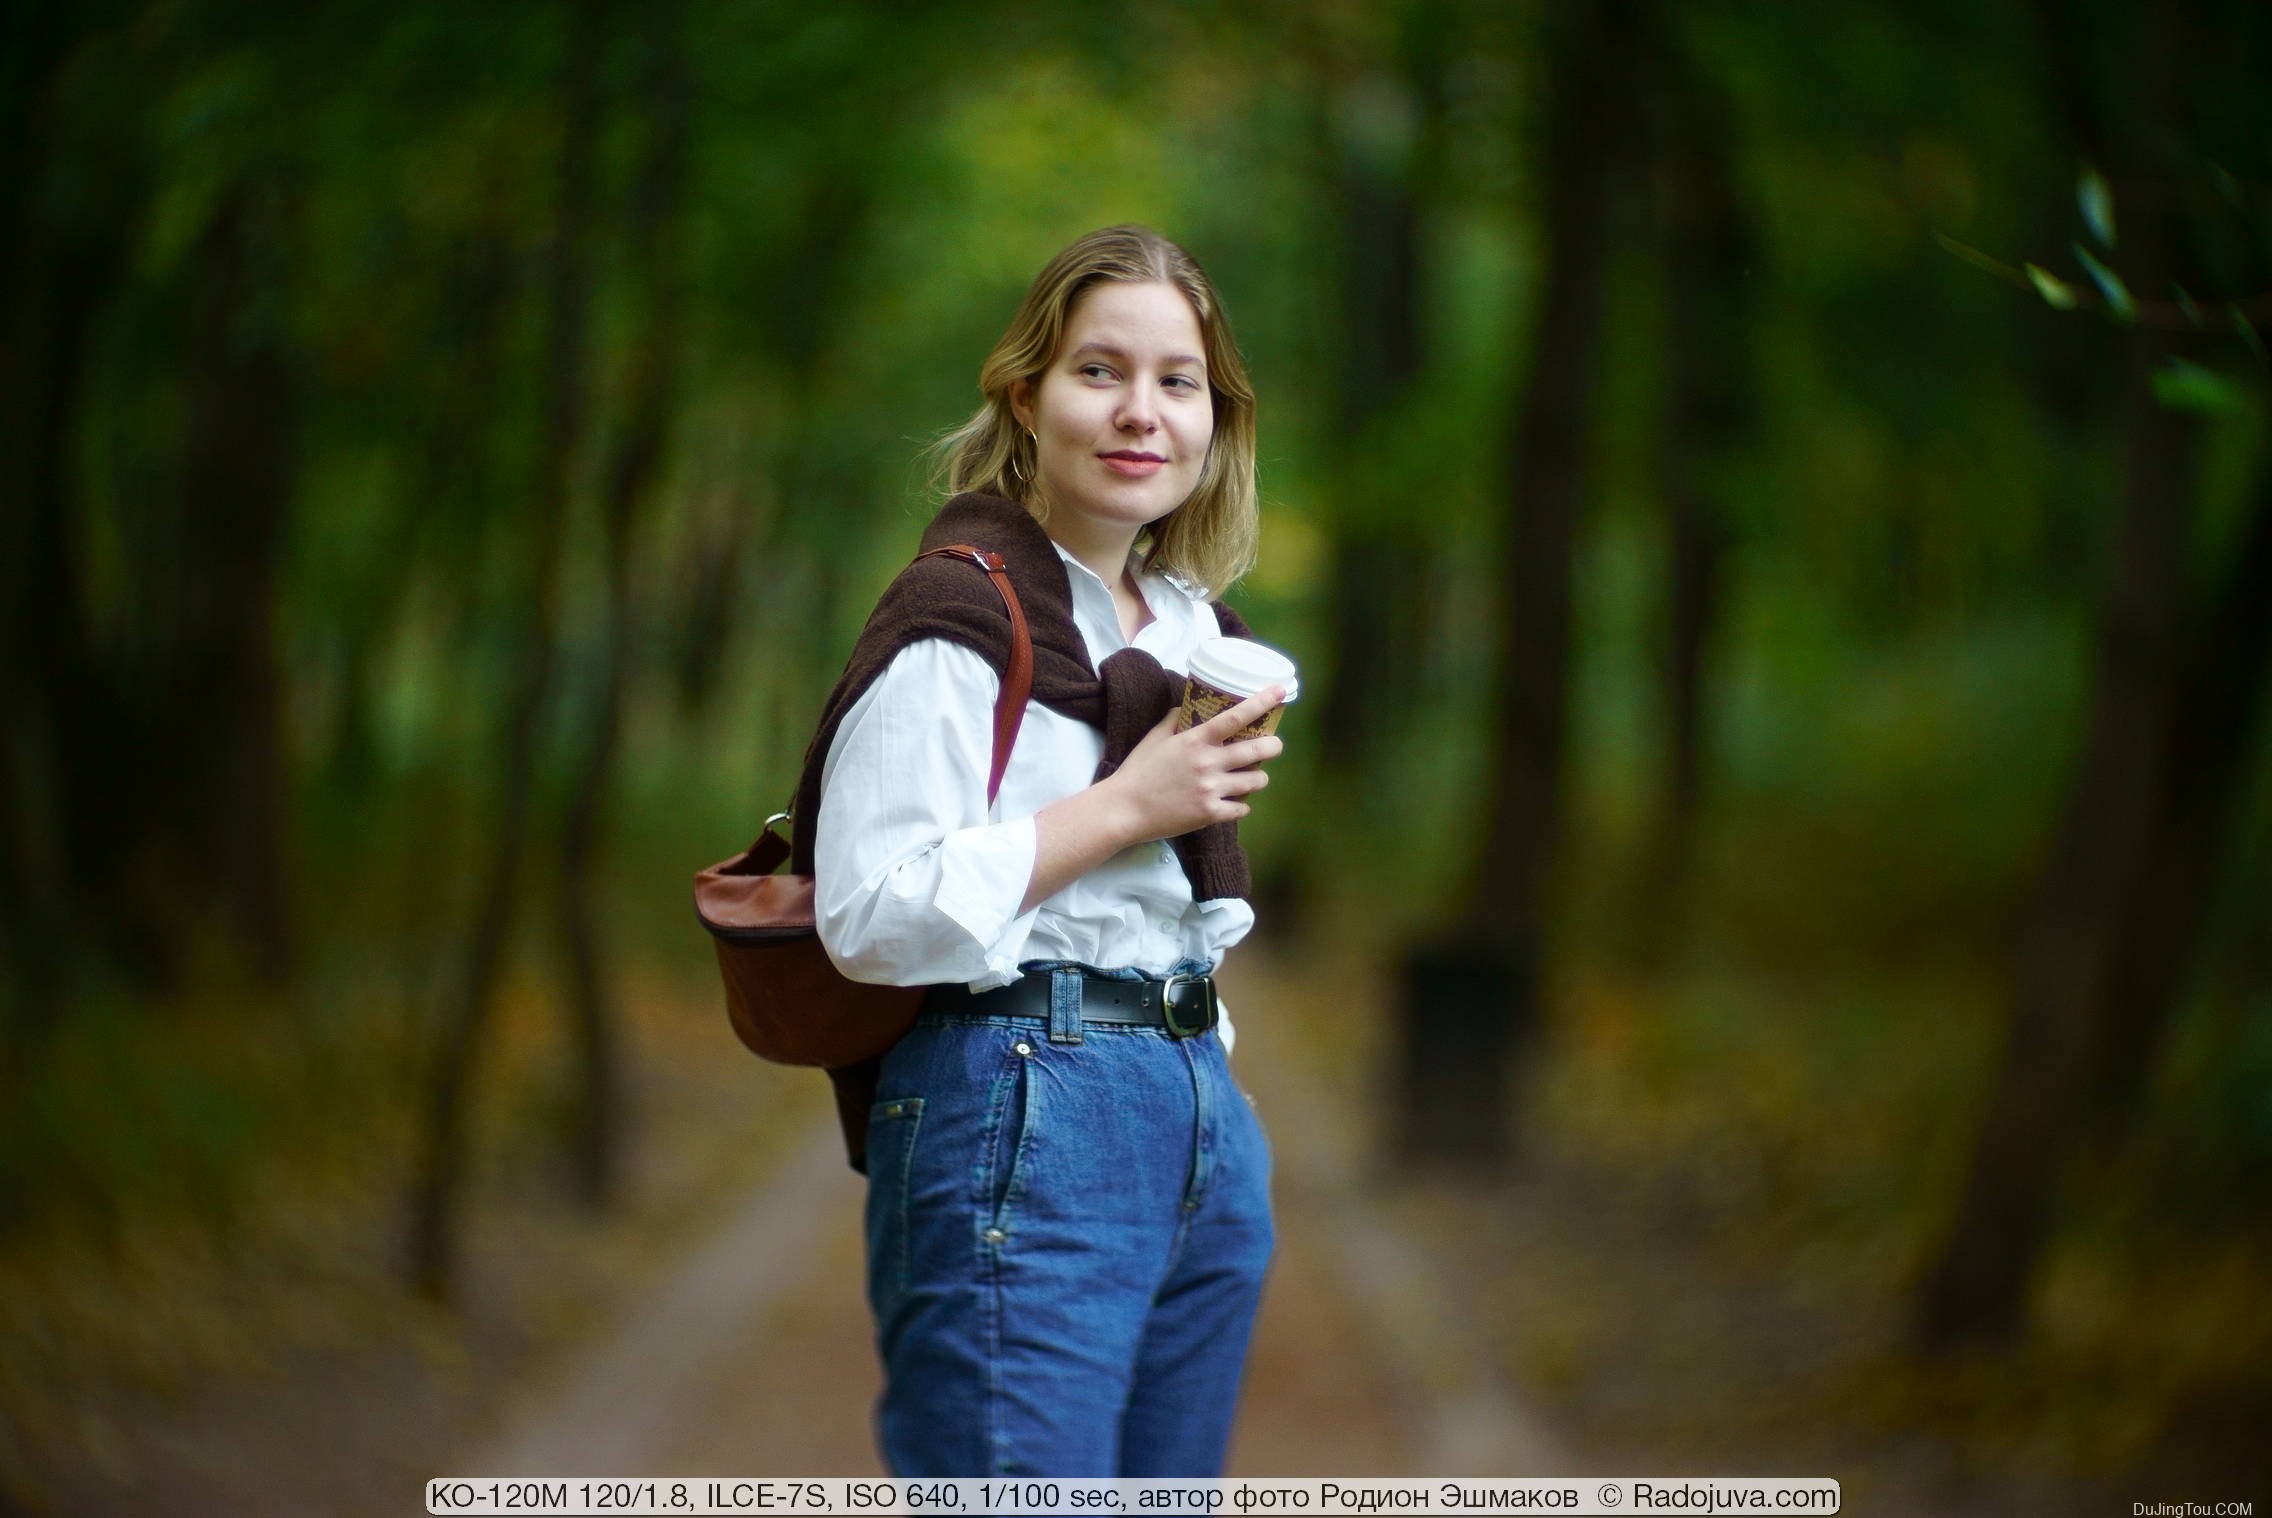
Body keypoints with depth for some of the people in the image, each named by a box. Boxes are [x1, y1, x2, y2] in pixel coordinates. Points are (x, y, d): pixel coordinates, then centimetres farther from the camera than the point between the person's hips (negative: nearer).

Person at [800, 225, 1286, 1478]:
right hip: (1022, 1121, -8)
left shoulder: (1192, 623, 15)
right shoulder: (960, 621, -11)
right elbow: (868, 916, -19)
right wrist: (1124, 807, -16)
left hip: (1200, 1119, 8)